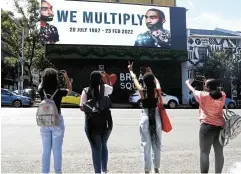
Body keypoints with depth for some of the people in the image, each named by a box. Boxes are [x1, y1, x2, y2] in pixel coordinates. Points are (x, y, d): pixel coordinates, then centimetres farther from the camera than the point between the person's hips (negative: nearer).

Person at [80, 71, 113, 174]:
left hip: (92, 123, -2)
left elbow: (82, 108, -4)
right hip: (105, 122, 2)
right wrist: (106, 77, 26)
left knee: (96, 149, 7)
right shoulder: (105, 88, -4)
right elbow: (111, 88, 20)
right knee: (104, 145, 23)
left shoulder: (86, 91, -5)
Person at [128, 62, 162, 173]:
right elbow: (157, 81, 19)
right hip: (156, 118, 2)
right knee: (157, 145, 13)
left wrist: (130, 70, 25)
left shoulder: (142, 91, -9)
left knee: (146, 145, 3)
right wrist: (151, 74, 35)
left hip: (145, 119, -2)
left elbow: (134, 79, 8)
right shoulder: (157, 91, -5)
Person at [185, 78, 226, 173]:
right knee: (219, 153, 11)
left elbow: (193, 91, 9)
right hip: (220, 127, 5)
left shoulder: (203, 95, -10)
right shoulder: (223, 96, 0)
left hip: (207, 127, -5)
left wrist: (188, 83, 28)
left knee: (204, 153, 1)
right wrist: (209, 83, 30)